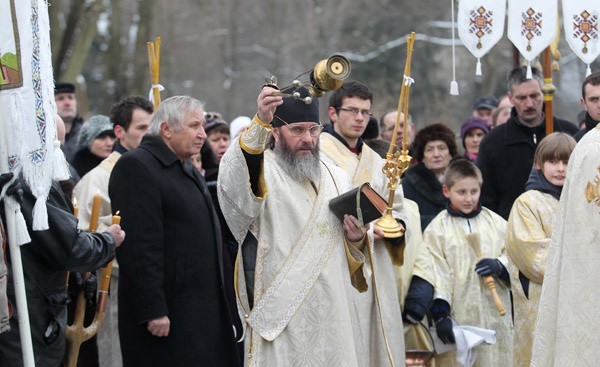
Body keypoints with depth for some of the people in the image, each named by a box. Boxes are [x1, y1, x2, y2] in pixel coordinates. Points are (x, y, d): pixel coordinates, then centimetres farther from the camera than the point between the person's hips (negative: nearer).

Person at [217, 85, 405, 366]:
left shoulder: (336, 178, 15)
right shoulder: (262, 172, -2)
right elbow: (235, 181, -28)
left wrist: (355, 240, -3)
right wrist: (260, 123, -43)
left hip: (334, 314, 5)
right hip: (282, 315, -5)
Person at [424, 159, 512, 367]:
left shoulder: (495, 223, 9)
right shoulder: (437, 229, 0)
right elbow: (437, 274, -7)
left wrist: (500, 266, -12)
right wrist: (441, 316, -14)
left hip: (495, 316, 3)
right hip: (457, 316, -3)